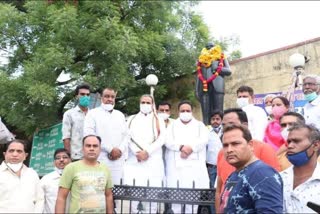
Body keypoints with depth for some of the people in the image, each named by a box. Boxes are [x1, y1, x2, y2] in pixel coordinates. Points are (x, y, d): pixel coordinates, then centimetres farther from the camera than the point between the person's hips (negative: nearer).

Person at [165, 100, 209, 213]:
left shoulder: (200, 125, 18)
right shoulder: (172, 125, 17)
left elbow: (203, 140, 0)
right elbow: (168, 141, 1)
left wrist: (191, 147, -15)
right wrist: (181, 147, -16)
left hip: (195, 164, 0)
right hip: (176, 164, 0)